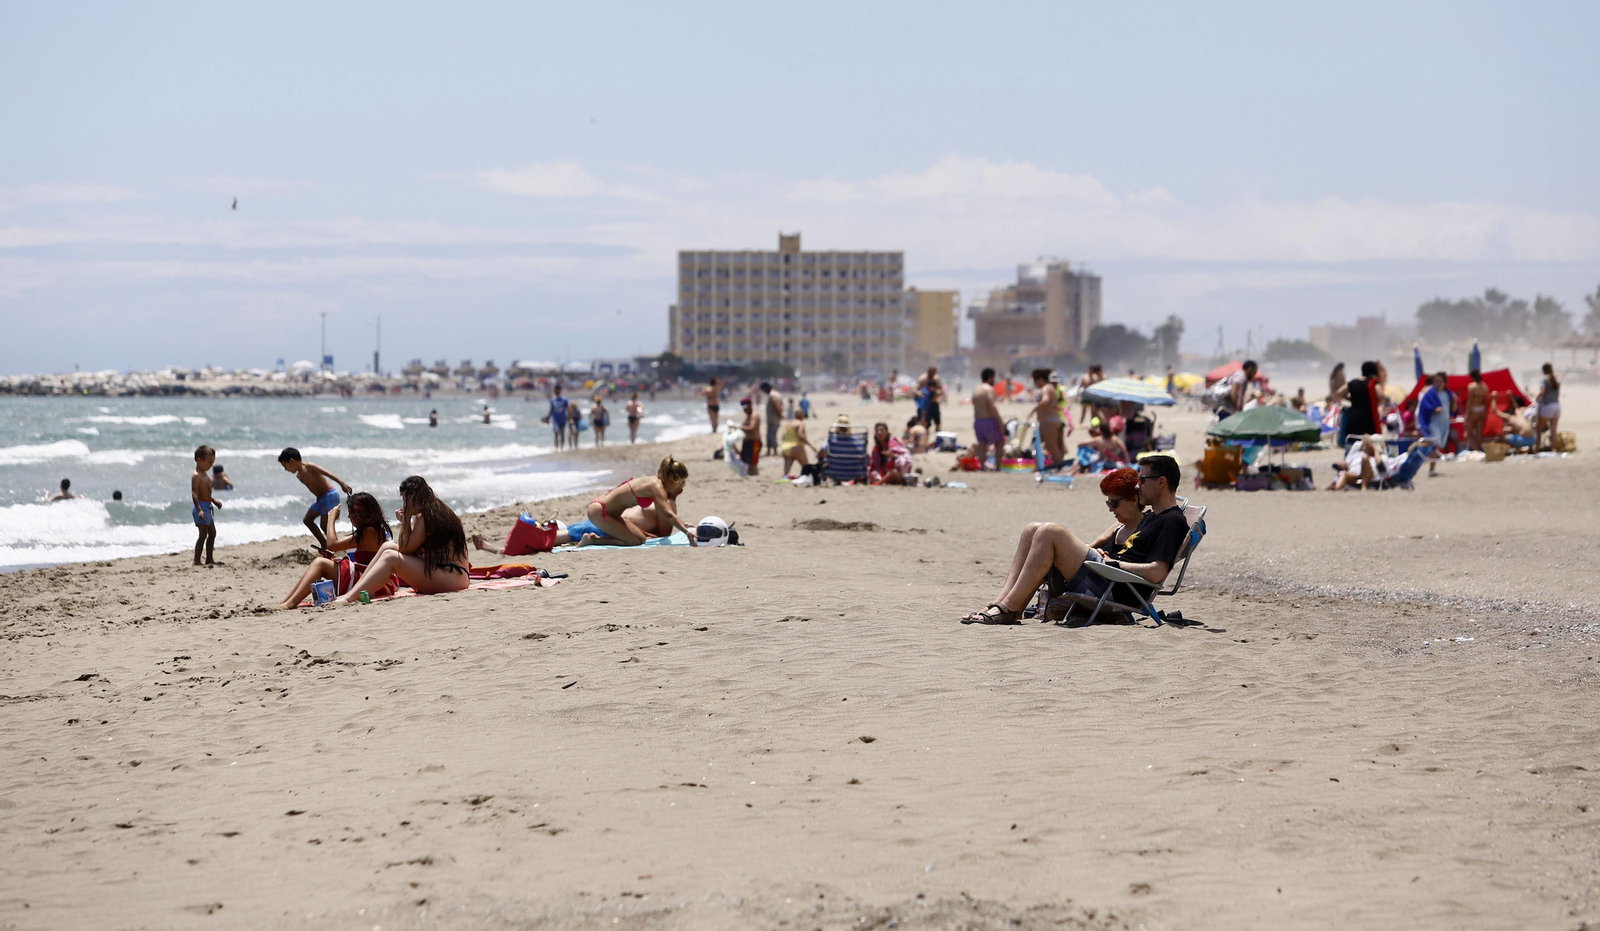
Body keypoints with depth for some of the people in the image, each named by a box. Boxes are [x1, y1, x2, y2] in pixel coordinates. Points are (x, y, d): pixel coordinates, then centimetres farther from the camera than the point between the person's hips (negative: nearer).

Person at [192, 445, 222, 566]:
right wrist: (199, 509, -32)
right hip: (201, 507, -10)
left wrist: (214, 501, 22)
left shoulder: (205, 475, 16)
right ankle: (197, 561, -11)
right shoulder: (196, 476, -16)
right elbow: (194, 494, -24)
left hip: (207, 507, 10)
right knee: (203, 534, -12)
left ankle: (209, 559, 23)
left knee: (212, 533, 15)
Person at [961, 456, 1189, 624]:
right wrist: (1094, 550, 12)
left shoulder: (1173, 521, -4)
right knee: (1033, 530, 4)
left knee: (1051, 532, -22)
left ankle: (1009, 609, -24)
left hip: (1113, 587, -10)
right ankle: (1002, 604, -13)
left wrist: (1112, 562, -9)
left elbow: (1156, 573, -16)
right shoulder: (1151, 516, 28)